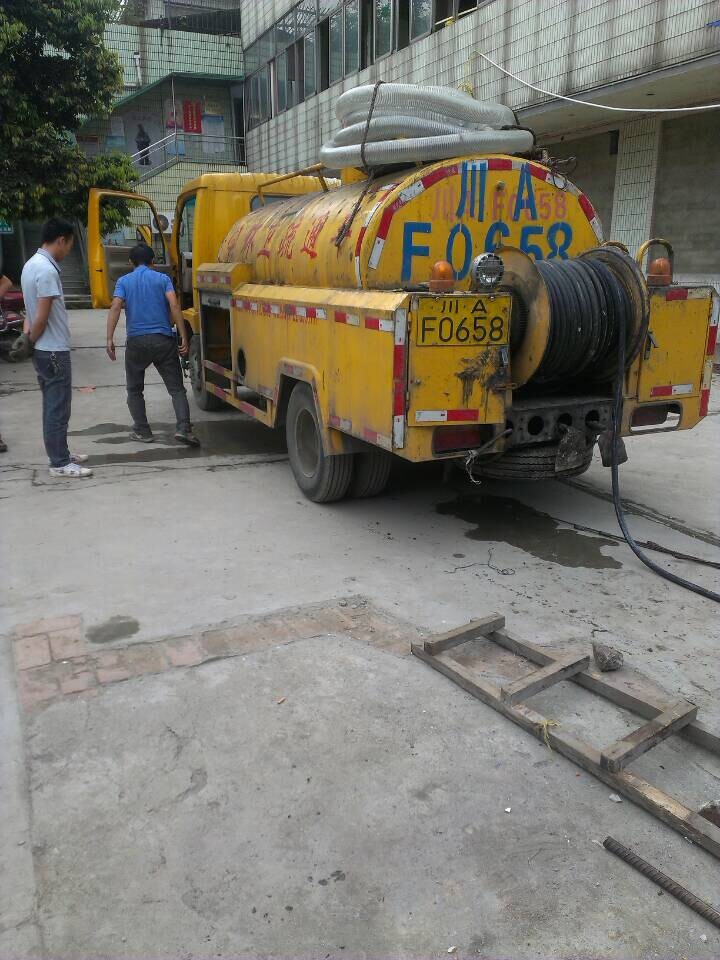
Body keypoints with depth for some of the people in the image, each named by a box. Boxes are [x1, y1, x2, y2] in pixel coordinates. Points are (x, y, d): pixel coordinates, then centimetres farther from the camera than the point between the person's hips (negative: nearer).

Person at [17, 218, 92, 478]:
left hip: (44, 350, 10)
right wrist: (30, 342, -6)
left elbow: (32, 311, 14)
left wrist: (27, 335, 0)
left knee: (53, 406, 17)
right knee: (58, 409, -3)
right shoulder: (47, 271, -20)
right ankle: (59, 463, 4)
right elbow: (42, 317, -20)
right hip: (54, 350, -10)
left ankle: (60, 454, 27)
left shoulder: (31, 264, 12)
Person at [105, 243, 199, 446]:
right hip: (164, 340, 0)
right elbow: (174, 306, -7)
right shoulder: (163, 279, 7)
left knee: (134, 390, 17)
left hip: (136, 341, 1)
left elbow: (115, 307, -6)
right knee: (176, 388, 3)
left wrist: (109, 339, -10)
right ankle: (183, 428, -14)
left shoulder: (124, 281, 9)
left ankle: (142, 431, 16)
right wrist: (183, 338, -8)